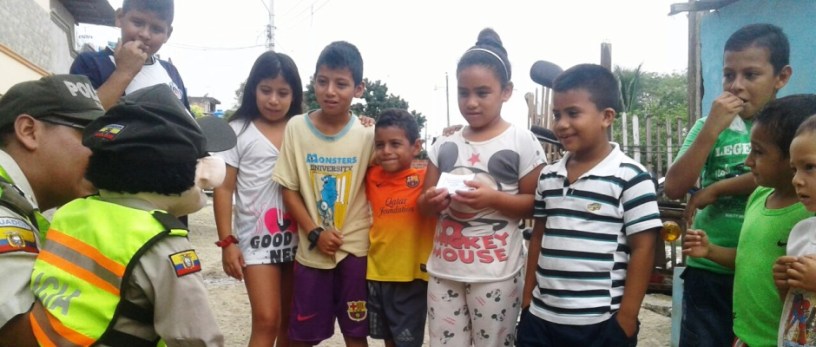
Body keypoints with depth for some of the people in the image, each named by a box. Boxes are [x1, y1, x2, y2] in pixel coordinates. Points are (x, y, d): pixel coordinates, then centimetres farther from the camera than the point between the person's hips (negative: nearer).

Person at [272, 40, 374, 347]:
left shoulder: (367, 135, -7)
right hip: (311, 249, 1)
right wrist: (315, 233, -11)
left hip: (354, 248, -1)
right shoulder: (296, 127, -5)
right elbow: (289, 190, -2)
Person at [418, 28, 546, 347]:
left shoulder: (521, 141, -5)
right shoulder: (444, 145, 6)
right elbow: (424, 204, 11)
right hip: (444, 269, 4)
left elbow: (535, 203, -6)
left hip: (495, 272, -4)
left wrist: (493, 198, -21)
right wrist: (431, 202, -12)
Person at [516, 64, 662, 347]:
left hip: (601, 324, -5)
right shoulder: (547, 176, 6)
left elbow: (642, 249, -9)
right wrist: (527, 299, 11)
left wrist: (626, 318, -9)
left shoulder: (630, 177, -10)